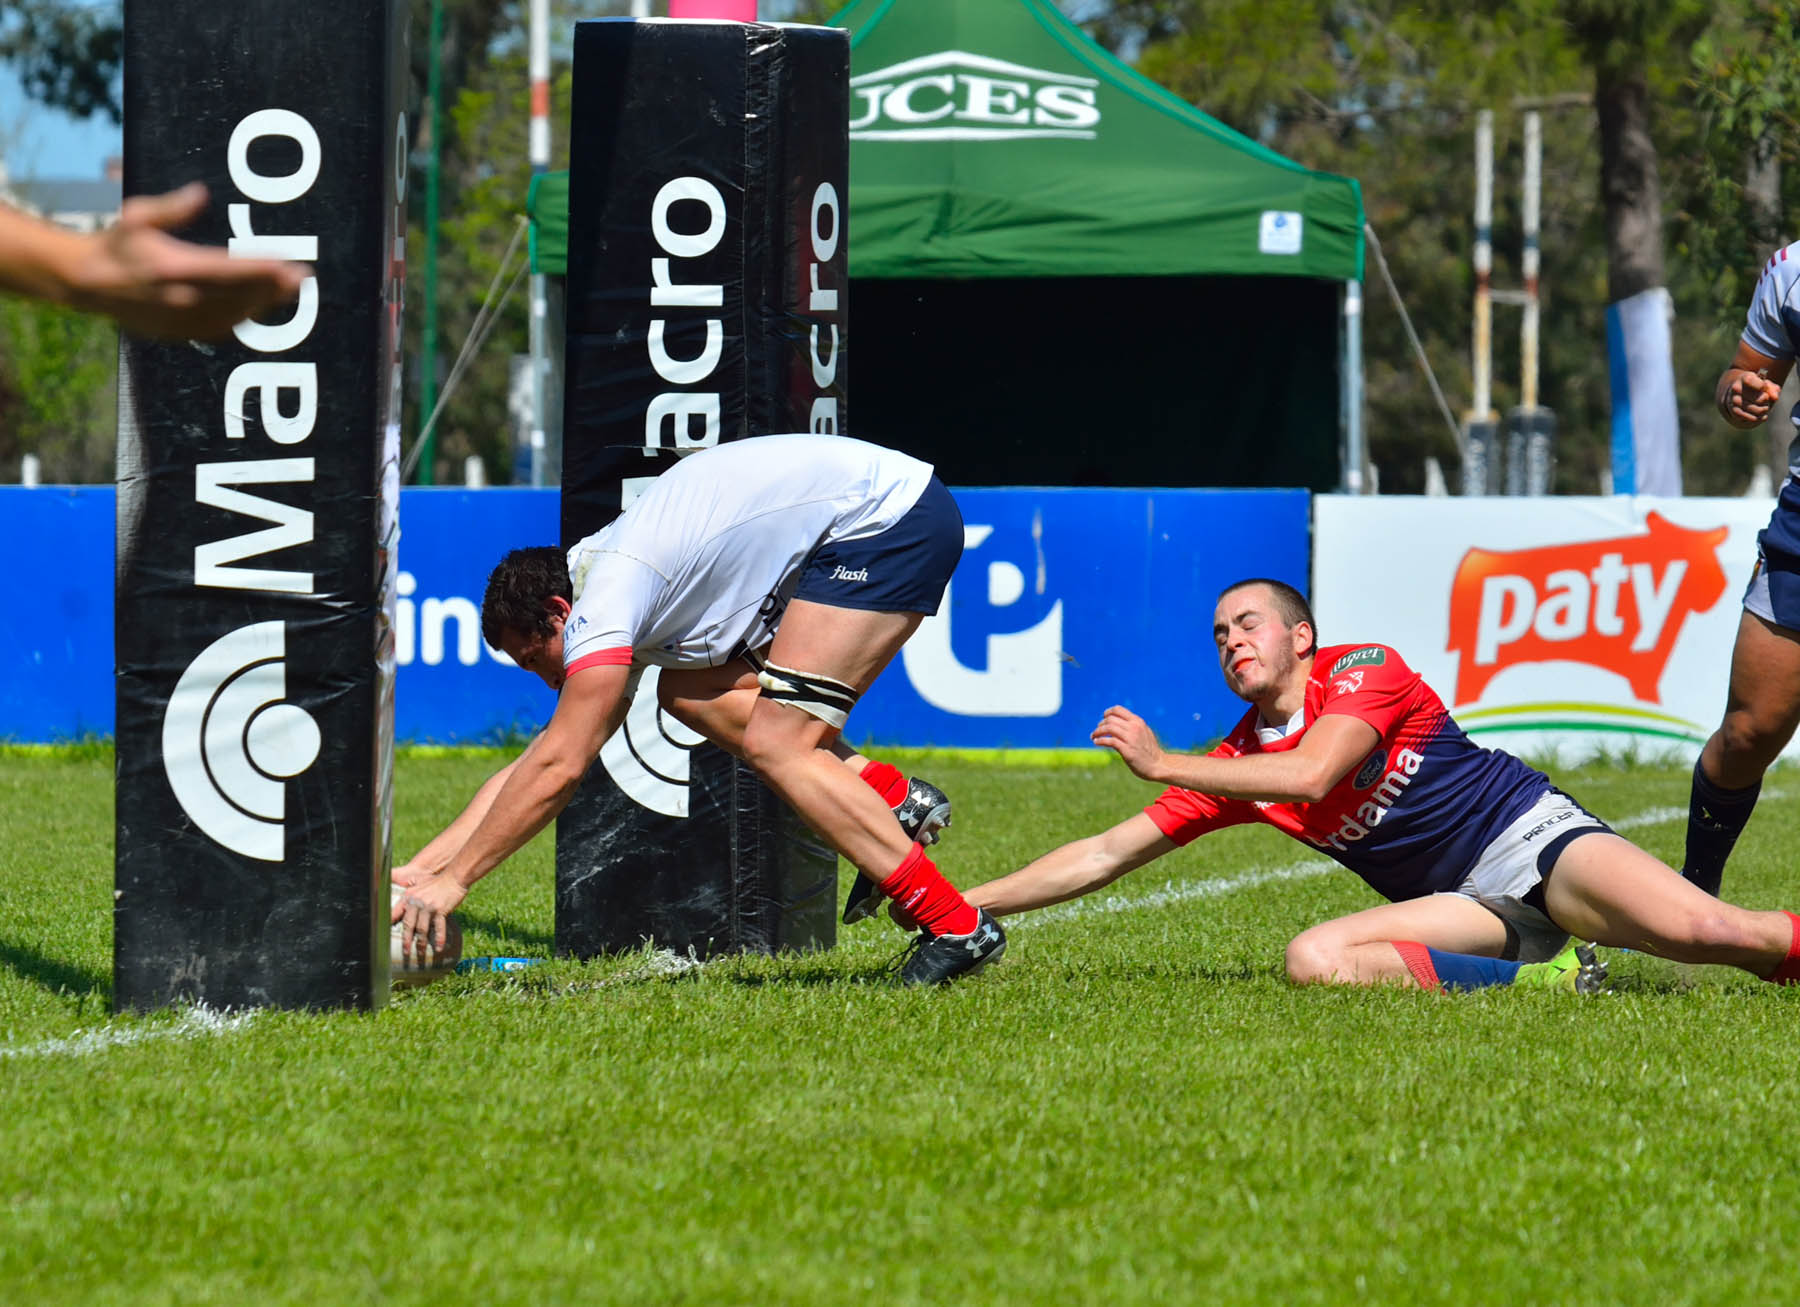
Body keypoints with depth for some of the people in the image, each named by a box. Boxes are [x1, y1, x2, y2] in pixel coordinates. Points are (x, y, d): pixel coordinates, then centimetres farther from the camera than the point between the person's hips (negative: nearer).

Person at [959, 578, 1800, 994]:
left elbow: (1311, 773, -22)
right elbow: (1106, 855, 12)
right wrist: (964, 904, 5)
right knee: (1313, 960, -27)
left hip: (1529, 836, -5)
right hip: (1468, 906, 5)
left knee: (1705, 931, -32)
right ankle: (1541, 976, -23)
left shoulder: (1366, 670, -6)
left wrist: (1161, 764, -15)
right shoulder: (1234, 764, 11)